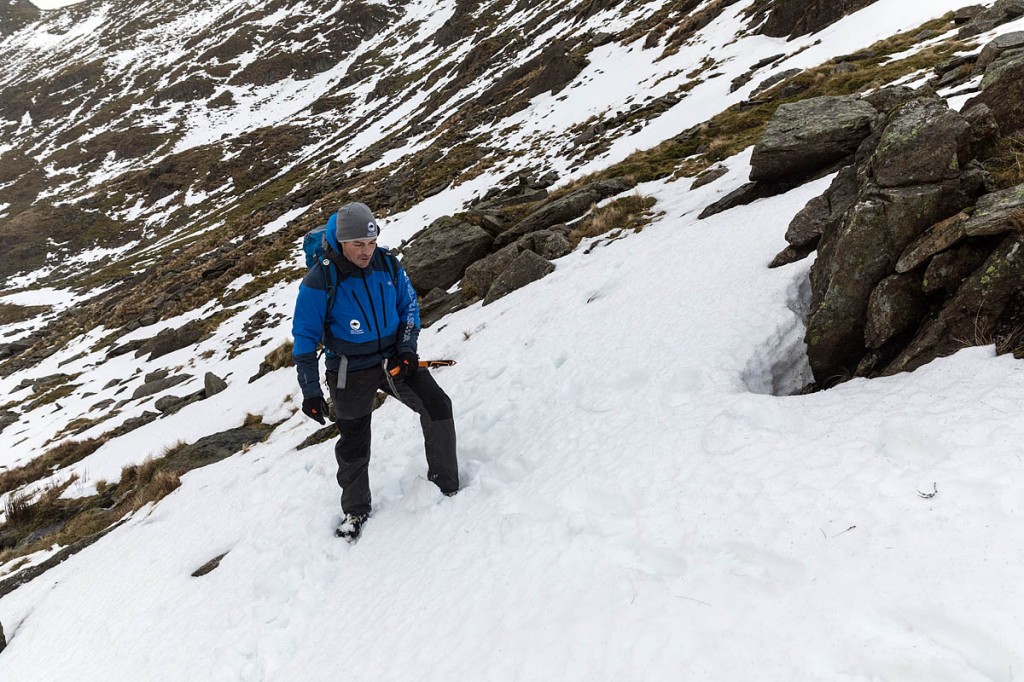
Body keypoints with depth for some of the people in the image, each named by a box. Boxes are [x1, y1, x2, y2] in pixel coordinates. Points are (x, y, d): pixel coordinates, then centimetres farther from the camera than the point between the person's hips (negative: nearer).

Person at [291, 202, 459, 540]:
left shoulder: (388, 265, -8)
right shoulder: (319, 282, -19)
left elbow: (409, 306, 7)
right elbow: (305, 339, -11)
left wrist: (407, 349, -7)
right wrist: (310, 392, -11)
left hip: (393, 357, 3)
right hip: (350, 373, -3)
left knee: (437, 407, -10)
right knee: (353, 445, 11)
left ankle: (447, 485, 9)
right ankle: (355, 509, 36)